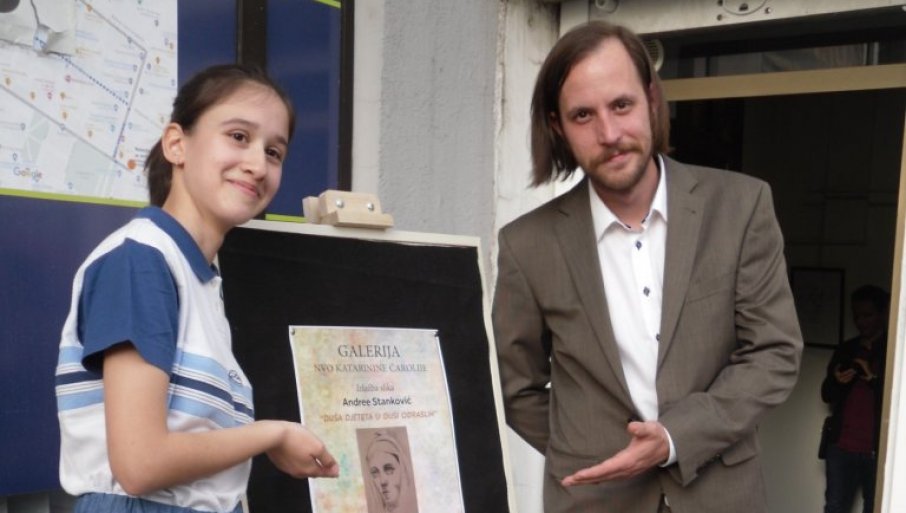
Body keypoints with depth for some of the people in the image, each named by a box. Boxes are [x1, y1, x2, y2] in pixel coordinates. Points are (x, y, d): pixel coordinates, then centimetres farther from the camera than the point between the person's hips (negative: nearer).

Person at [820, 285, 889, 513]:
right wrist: (837, 381, -7)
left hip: (879, 449, -3)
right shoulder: (845, 350, 13)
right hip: (841, 446, 3)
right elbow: (827, 395, 14)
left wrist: (873, 378, -17)